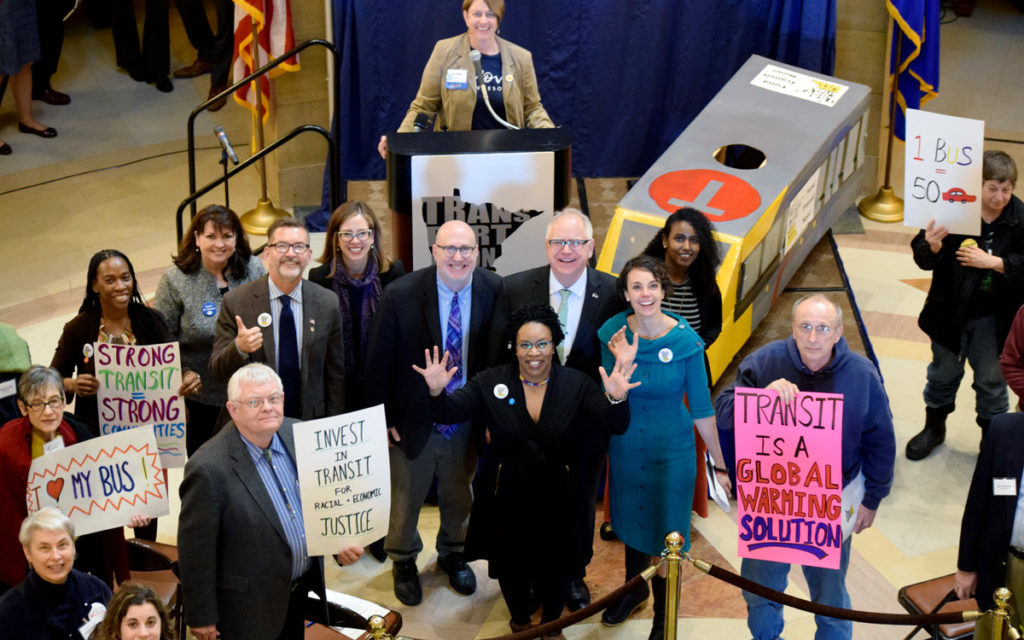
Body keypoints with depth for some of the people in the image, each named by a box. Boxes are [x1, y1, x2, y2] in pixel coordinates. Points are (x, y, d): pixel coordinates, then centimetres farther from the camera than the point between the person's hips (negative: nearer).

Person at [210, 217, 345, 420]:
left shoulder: (327, 303, 1)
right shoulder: (235, 302, -6)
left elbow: (335, 374, 6)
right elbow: (217, 371, -6)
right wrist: (239, 348, -26)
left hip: (310, 421, 2)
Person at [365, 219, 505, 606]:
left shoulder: (495, 292, -13)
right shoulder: (401, 295, -20)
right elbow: (379, 361, -12)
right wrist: (382, 418, -10)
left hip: (467, 423, 2)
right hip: (413, 420, -2)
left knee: (458, 495, 24)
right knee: (405, 498, 19)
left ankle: (452, 553, 50)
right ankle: (403, 561, 45)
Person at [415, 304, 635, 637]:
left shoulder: (576, 383, -10)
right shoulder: (492, 381, -9)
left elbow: (615, 426, -19)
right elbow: (450, 412, -16)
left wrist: (615, 399, -41)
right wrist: (437, 392, -38)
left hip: (557, 497, 0)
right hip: (506, 498, 0)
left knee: (555, 568, 15)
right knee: (511, 566, 18)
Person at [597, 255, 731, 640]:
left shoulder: (686, 341, -19)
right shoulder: (613, 334, -13)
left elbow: (702, 408, -11)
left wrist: (719, 465, -6)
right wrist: (622, 365, -28)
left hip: (672, 452, -3)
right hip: (625, 448, 3)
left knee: (666, 534, 7)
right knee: (631, 523, 24)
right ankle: (635, 589, 53)